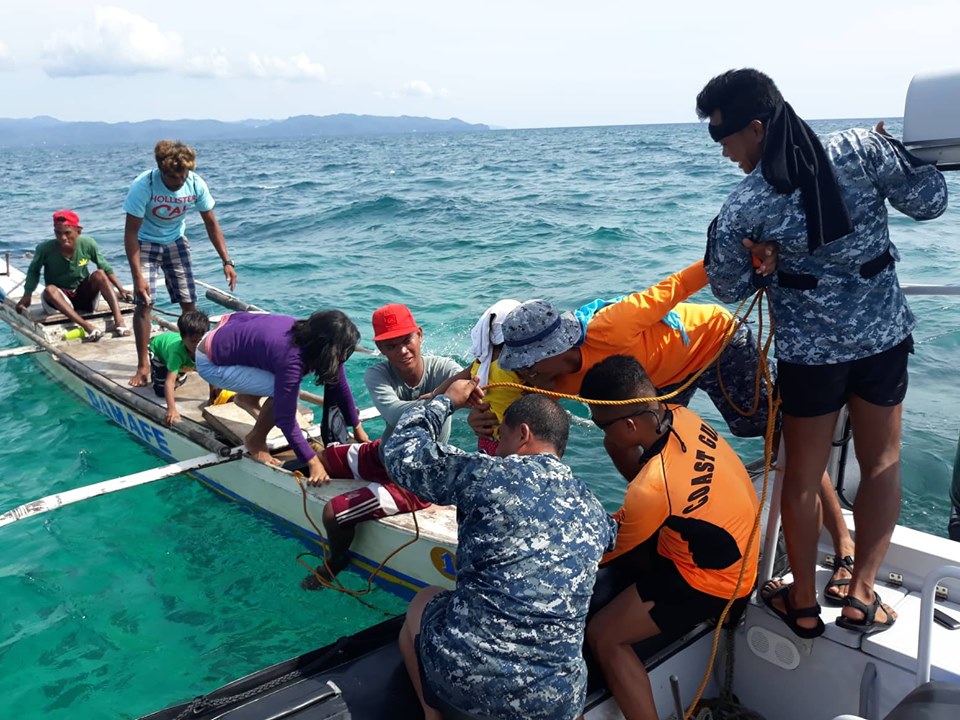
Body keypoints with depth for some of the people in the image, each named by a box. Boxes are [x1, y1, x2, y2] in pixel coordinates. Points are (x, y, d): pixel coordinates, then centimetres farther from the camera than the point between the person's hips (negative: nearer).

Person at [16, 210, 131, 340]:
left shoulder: (88, 244, -13)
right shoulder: (45, 249, -17)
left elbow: (106, 268, -3)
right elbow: (33, 271, -2)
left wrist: (121, 290, -7)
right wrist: (27, 295, -11)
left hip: (83, 295, 1)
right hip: (59, 299, -1)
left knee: (99, 274, -24)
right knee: (50, 289, -33)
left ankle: (119, 320, -38)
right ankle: (87, 326, -49)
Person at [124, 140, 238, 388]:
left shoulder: (196, 184, -21)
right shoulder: (144, 186, -30)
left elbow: (211, 223, -8)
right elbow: (131, 233, -25)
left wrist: (227, 261, -13)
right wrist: (138, 276, -29)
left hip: (176, 242, 3)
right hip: (146, 244, -3)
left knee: (189, 302, 1)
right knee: (144, 302, -12)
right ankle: (143, 365, -4)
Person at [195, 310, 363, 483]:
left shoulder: (308, 333, -10)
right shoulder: (291, 358, -35)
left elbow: (340, 385, -2)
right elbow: (285, 418, -31)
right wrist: (313, 463, -27)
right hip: (210, 363, -9)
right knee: (283, 390, -23)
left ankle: (248, 398, 27)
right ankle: (255, 441, 1)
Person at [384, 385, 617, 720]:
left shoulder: (488, 474, -9)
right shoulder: (593, 510, 7)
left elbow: (401, 450, 3)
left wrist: (446, 400, 18)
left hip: (462, 677, -3)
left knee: (422, 601, 27)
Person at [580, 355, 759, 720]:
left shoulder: (652, 488, -34)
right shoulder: (680, 415, -14)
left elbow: (605, 549, -13)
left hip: (712, 582, -9)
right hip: (737, 554, 9)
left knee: (603, 637, -7)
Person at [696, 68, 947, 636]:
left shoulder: (744, 207, -15)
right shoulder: (861, 148, -11)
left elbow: (729, 288, -4)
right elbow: (930, 201, -1)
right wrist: (890, 150, 13)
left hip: (809, 351, -2)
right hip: (884, 337, 3)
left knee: (804, 475, 14)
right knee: (882, 462, 18)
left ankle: (804, 603, 27)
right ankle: (861, 595, 24)